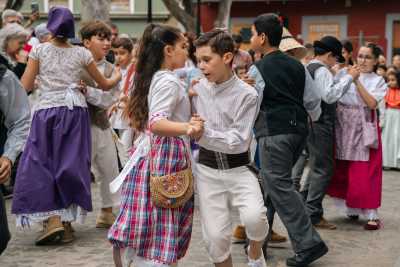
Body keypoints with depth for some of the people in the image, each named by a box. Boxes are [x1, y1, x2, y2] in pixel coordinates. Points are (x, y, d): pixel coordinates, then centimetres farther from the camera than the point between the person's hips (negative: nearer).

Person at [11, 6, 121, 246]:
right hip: (75, 112, 2)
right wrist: (118, 76, 34)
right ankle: (67, 221, 8)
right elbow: (104, 85, 14)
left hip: (47, 112, -2)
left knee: (40, 165, 3)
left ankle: (52, 219, -12)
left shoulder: (39, 50, -1)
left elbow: (25, 86, -2)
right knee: (71, 165, 6)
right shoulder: (81, 53, 5)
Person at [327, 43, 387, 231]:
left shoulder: (378, 81, 5)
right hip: (344, 128, 2)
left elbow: (372, 103, -11)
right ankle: (351, 209, 21)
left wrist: (357, 82, -15)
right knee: (343, 172, 6)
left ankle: (371, 214, -2)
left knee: (365, 173, -5)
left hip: (364, 129, -2)